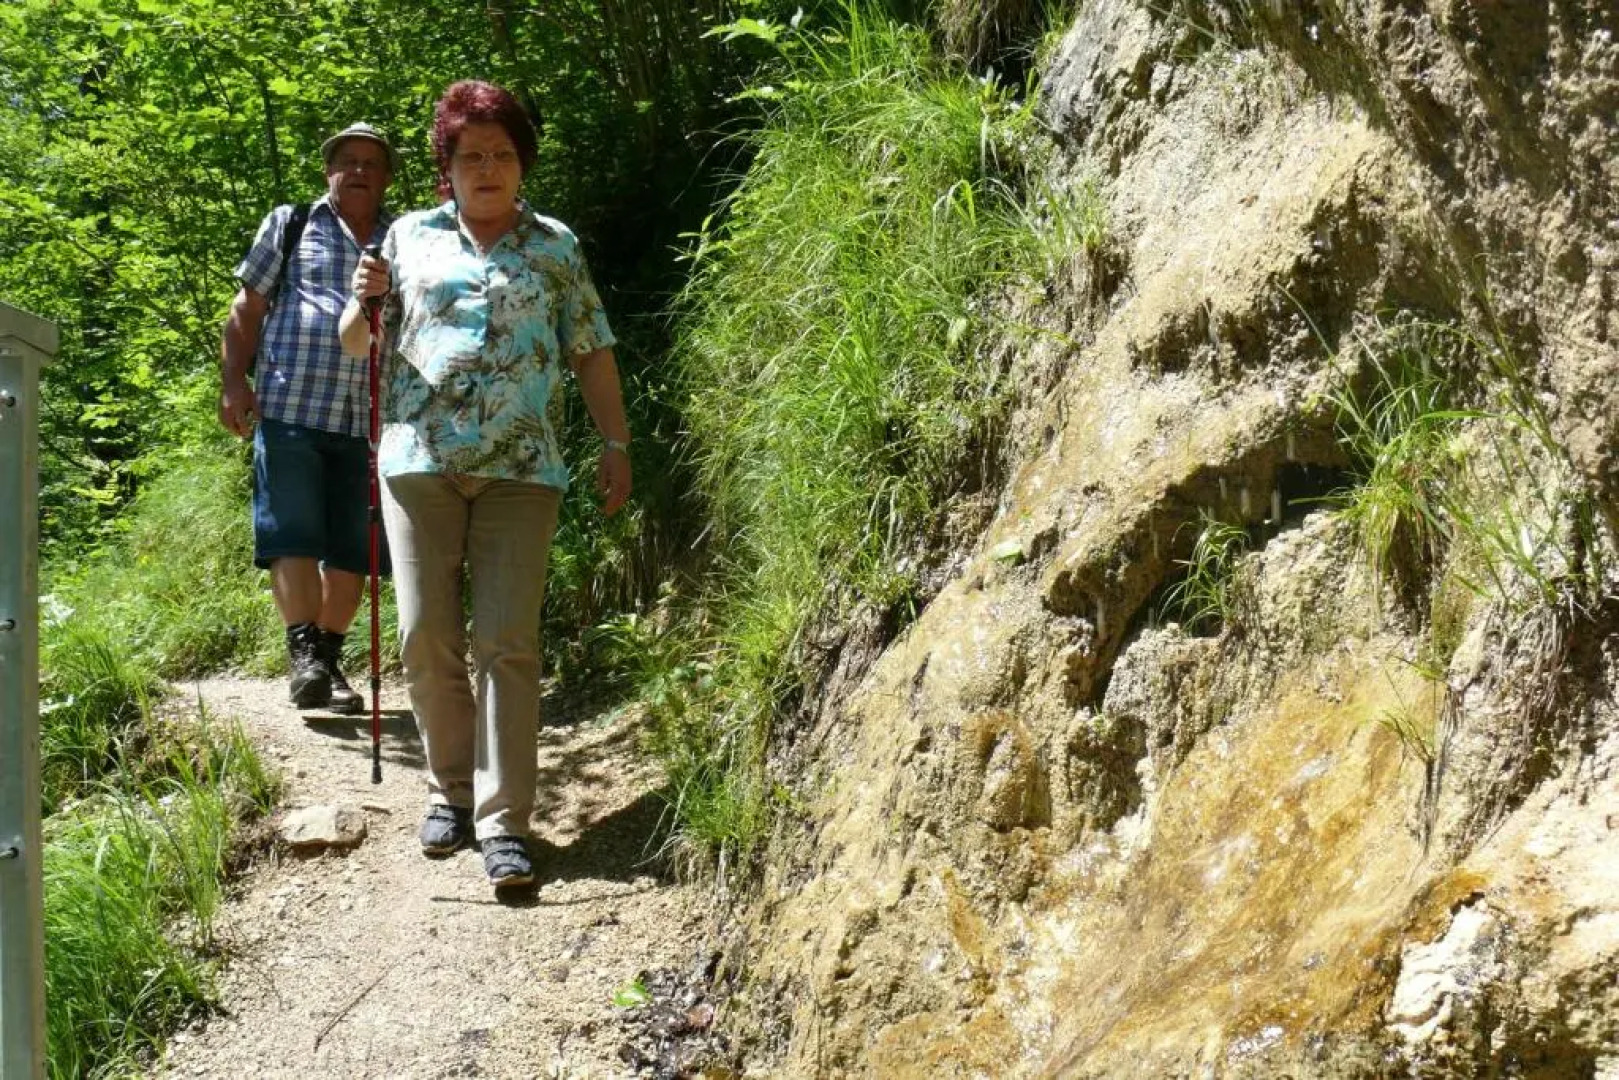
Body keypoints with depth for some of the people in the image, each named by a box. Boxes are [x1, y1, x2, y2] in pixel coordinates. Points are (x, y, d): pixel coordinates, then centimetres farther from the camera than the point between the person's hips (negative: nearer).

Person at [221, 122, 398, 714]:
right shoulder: (290, 225, 11)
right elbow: (247, 309, 9)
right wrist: (233, 381, -4)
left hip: (368, 421, 3)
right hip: (290, 408, -2)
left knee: (352, 548, 5)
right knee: (293, 535, -9)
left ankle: (328, 660, 16)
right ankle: (303, 652, -9)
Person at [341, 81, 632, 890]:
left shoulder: (554, 246, 12)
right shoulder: (412, 237, 13)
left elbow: (592, 352, 12)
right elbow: (355, 345, 15)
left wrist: (616, 444, 5)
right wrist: (365, 301, -7)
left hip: (520, 468, -1)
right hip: (420, 460, 2)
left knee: (507, 643, -8)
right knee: (425, 638, 2)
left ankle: (503, 821, -6)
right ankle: (449, 790, 20)